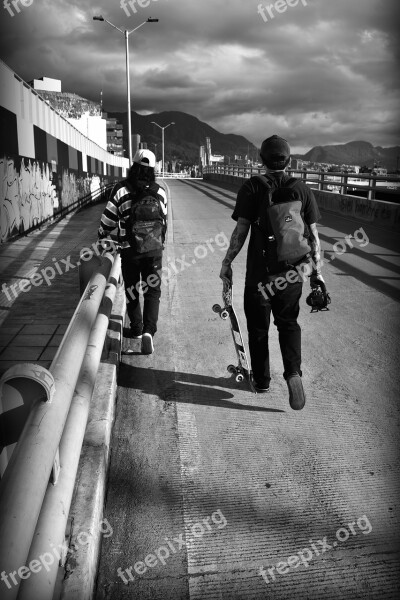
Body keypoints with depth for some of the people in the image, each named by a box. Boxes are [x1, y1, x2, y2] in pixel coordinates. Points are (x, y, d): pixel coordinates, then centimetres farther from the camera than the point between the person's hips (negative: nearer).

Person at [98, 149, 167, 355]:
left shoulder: (121, 189, -8)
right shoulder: (160, 192, 1)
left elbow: (108, 218, -2)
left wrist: (102, 236, 18)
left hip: (129, 250, -1)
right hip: (154, 249, 1)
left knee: (132, 291, 15)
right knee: (153, 291, 6)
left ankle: (136, 329, 26)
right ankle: (148, 330, -10)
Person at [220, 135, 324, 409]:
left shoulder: (252, 186, -5)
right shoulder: (303, 189, 4)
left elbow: (241, 229, -10)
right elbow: (313, 235, 3)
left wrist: (227, 263, -2)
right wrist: (317, 271, 9)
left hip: (259, 272, -2)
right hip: (292, 272, 3)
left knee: (258, 327, 14)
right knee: (289, 323, 18)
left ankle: (262, 380, 26)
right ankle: (294, 372, -2)